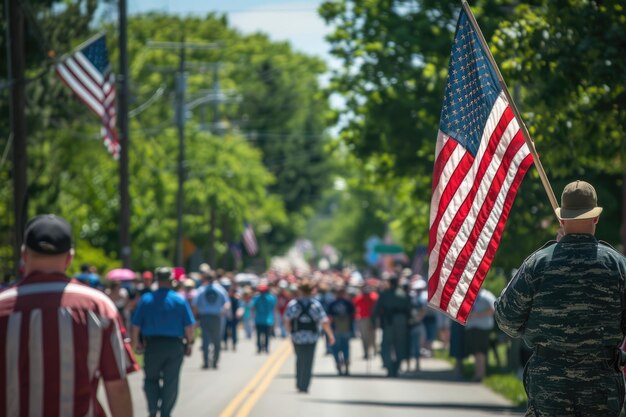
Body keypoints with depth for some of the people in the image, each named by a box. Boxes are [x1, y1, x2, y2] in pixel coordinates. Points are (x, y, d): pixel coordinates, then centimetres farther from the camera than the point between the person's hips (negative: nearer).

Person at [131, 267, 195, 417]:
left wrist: (136, 343, 10)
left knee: (151, 378, 14)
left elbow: (136, 325, -1)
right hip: (175, 346, 0)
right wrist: (189, 343, 7)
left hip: (152, 345, 0)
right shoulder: (180, 300, -2)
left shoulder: (146, 299, 0)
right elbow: (189, 326, -5)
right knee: (171, 381, 8)